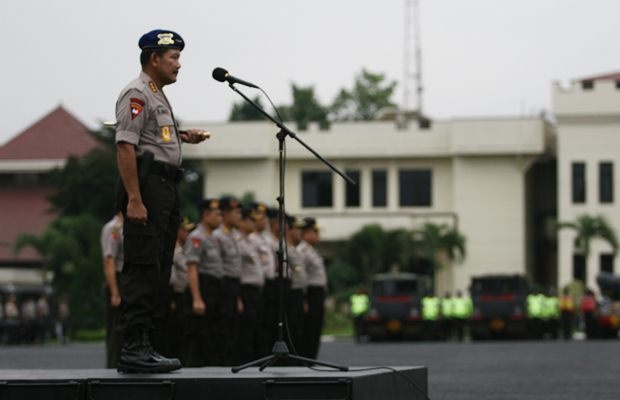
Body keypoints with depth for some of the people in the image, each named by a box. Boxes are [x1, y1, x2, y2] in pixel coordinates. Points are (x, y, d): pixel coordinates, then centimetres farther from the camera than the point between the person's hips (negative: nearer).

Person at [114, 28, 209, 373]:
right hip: (148, 181, -11)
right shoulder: (137, 94, -9)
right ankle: (134, 348, -14)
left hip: (168, 186, 11)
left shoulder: (159, 96, 22)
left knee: (159, 270, 11)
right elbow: (126, 146, -18)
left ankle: (149, 346, 15)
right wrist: (134, 199, -24)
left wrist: (184, 137, 13)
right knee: (142, 268, -12)